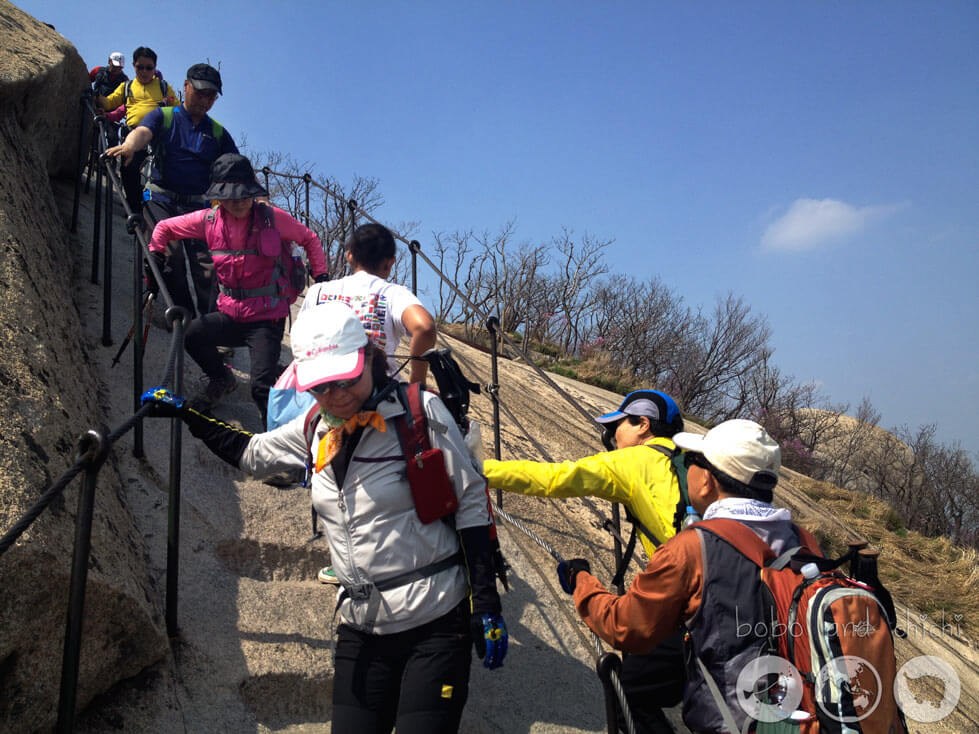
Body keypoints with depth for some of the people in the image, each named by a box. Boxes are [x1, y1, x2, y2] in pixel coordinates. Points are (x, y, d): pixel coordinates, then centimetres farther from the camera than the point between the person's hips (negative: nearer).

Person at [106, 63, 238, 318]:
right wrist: (129, 145, -37)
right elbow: (143, 132, -12)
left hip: (199, 206, 2)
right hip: (161, 199, -2)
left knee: (207, 266, -12)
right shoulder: (164, 117, 10)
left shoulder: (218, 132, 17)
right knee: (170, 251, -24)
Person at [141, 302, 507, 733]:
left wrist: (486, 606, -12)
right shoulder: (316, 430, 6)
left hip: (435, 624, -5)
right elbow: (248, 453, 24)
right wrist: (184, 414, 19)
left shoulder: (419, 412, -11)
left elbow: (470, 503, -10)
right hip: (361, 631, 5)